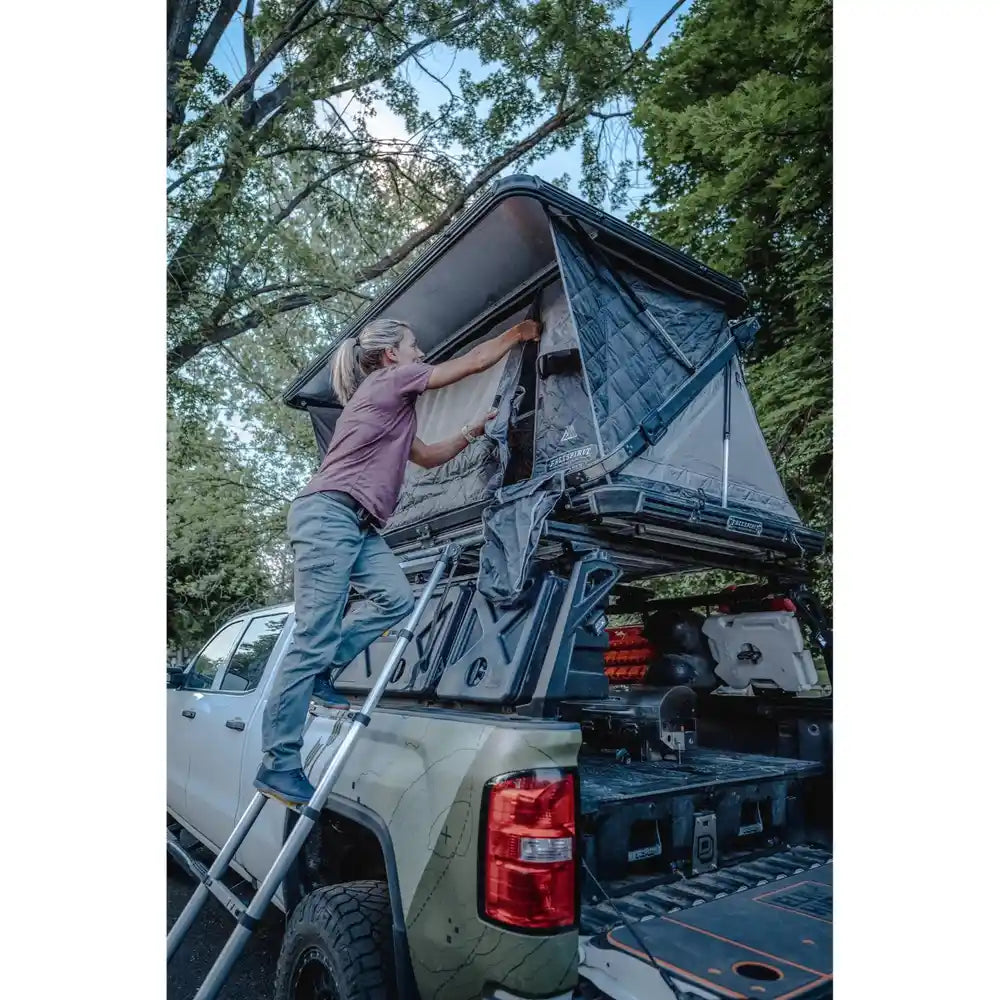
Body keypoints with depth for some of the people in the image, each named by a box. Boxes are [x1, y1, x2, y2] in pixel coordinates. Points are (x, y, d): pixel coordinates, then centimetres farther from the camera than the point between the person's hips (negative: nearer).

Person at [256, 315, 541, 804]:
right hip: (327, 513, -10)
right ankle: (279, 764, -5)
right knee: (315, 636, -11)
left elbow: (428, 456, 35)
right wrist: (518, 333, 17)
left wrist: (474, 431, 32)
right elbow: (474, 362, 3)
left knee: (397, 600, -3)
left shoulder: (393, 406, 26)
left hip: (358, 525, 10)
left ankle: (318, 674, 6)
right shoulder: (389, 382, -1)